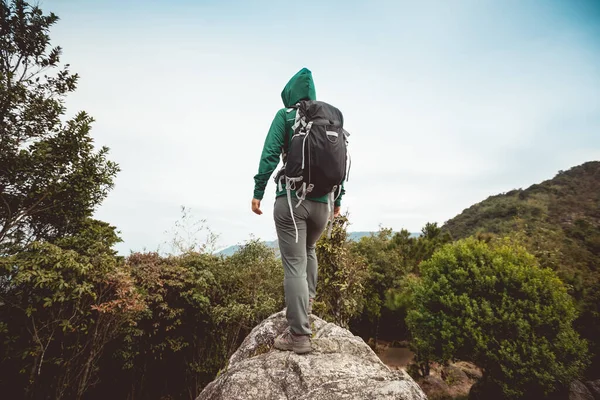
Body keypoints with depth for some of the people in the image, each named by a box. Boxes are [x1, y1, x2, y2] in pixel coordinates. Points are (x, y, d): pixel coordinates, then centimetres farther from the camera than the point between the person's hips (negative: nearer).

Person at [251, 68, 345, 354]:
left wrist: (258, 192, -5)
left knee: (294, 264, -3)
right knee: (308, 250, 30)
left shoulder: (285, 115, 2)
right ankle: (307, 300, 34)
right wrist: (338, 200, 17)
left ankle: (299, 334, 0)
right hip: (322, 202, 5)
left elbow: (270, 155, -8)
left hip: (291, 200, -5)